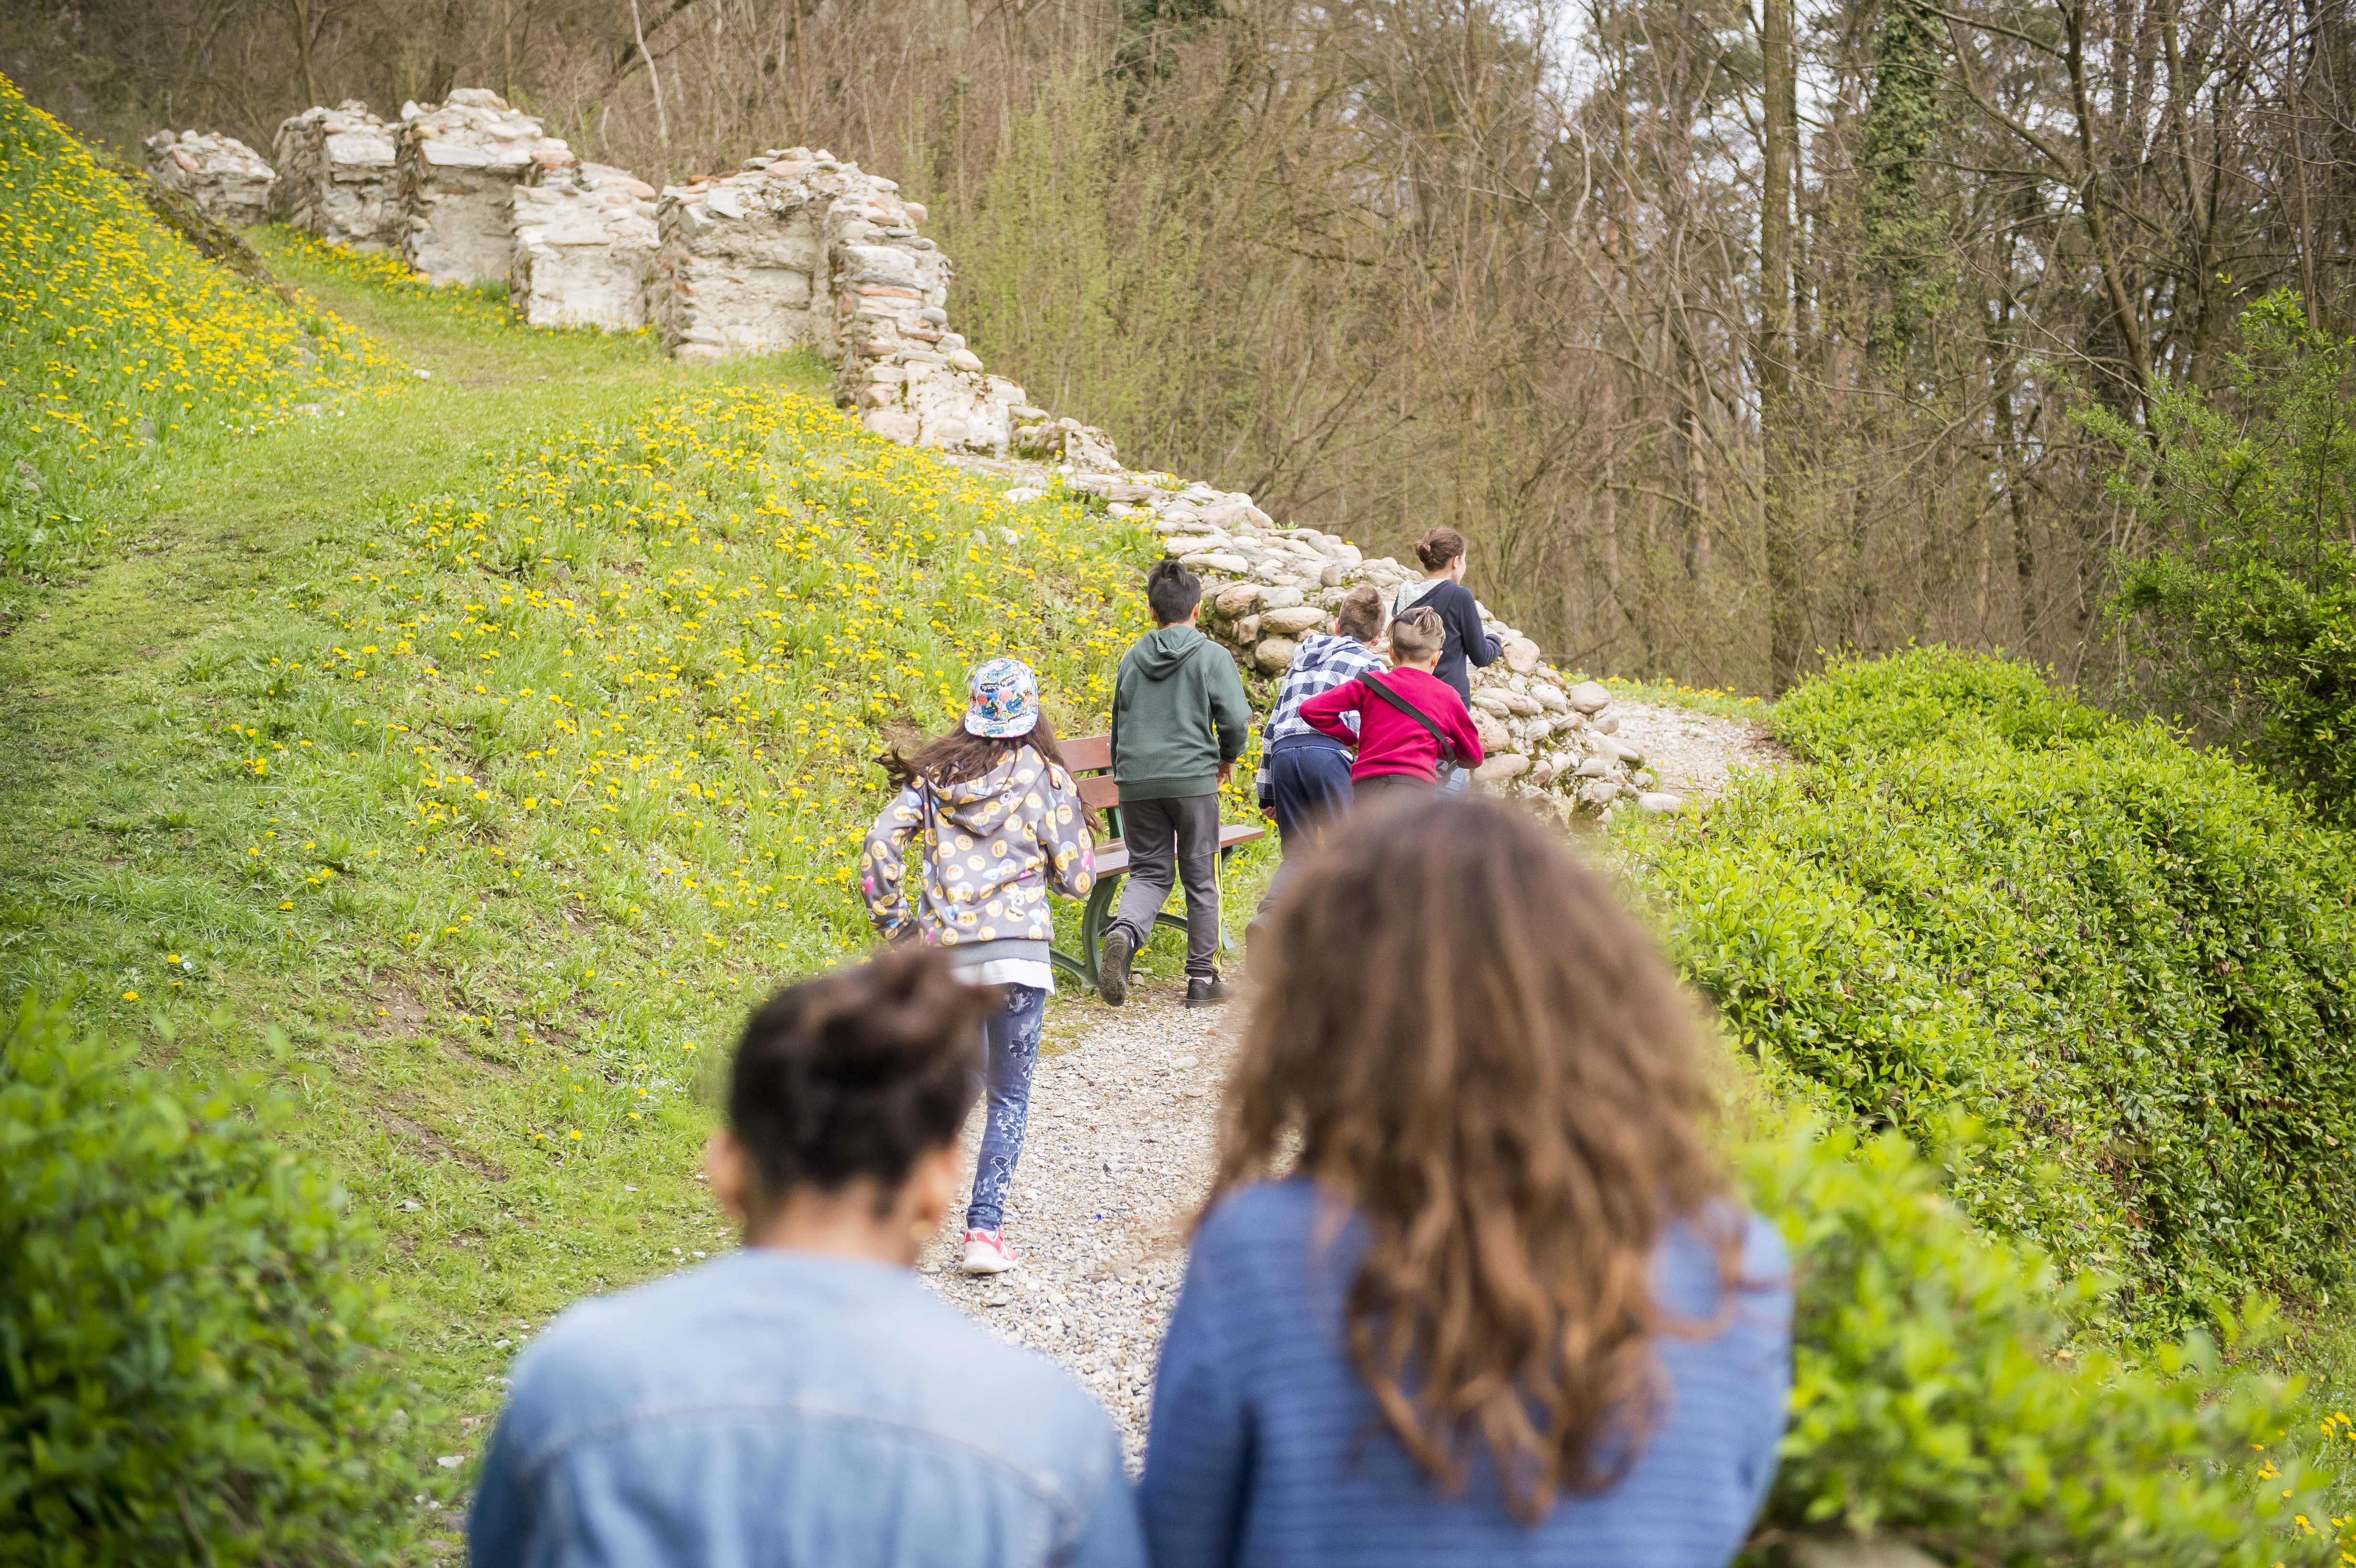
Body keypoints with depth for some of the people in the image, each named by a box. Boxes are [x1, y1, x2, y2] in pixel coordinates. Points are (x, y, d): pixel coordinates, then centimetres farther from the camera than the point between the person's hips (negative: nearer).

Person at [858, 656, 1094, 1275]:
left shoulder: (931, 774, 10)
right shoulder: (1044, 777, 1)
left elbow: (880, 846, 0)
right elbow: (1077, 880, 2)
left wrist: (891, 922, 10)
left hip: (942, 951, 3)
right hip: (1016, 948, -3)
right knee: (1010, 1094, 5)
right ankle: (985, 1228, -4)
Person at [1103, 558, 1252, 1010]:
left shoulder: (1132, 658, 8)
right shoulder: (1212, 656, -4)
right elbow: (1236, 720, -9)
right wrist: (1228, 758, 11)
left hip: (1137, 781, 3)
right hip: (1192, 778, -3)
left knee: (1149, 872, 11)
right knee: (1201, 879, 8)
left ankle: (1123, 933, -21)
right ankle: (1202, 978, 13)